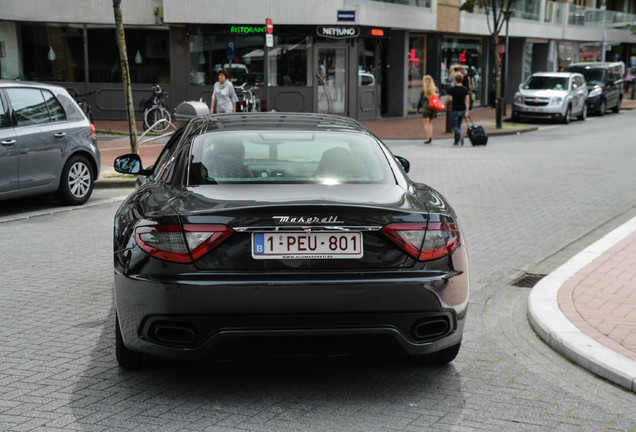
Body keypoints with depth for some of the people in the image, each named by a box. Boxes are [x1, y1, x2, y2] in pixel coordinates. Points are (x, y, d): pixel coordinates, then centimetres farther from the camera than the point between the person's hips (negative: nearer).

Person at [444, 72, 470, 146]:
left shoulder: (452, 89, -10)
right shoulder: (465, 89, 0)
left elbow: (447, 99, -3)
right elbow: (467, 101, -6)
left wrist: (446, 106, 17)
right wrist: (467, 111, -8)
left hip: (455, 110, -4)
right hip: (462, 110, 4)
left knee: (455, 126, 2)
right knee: (458, 125, 17)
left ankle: (460, 136, -26)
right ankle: (456, 141, 19)